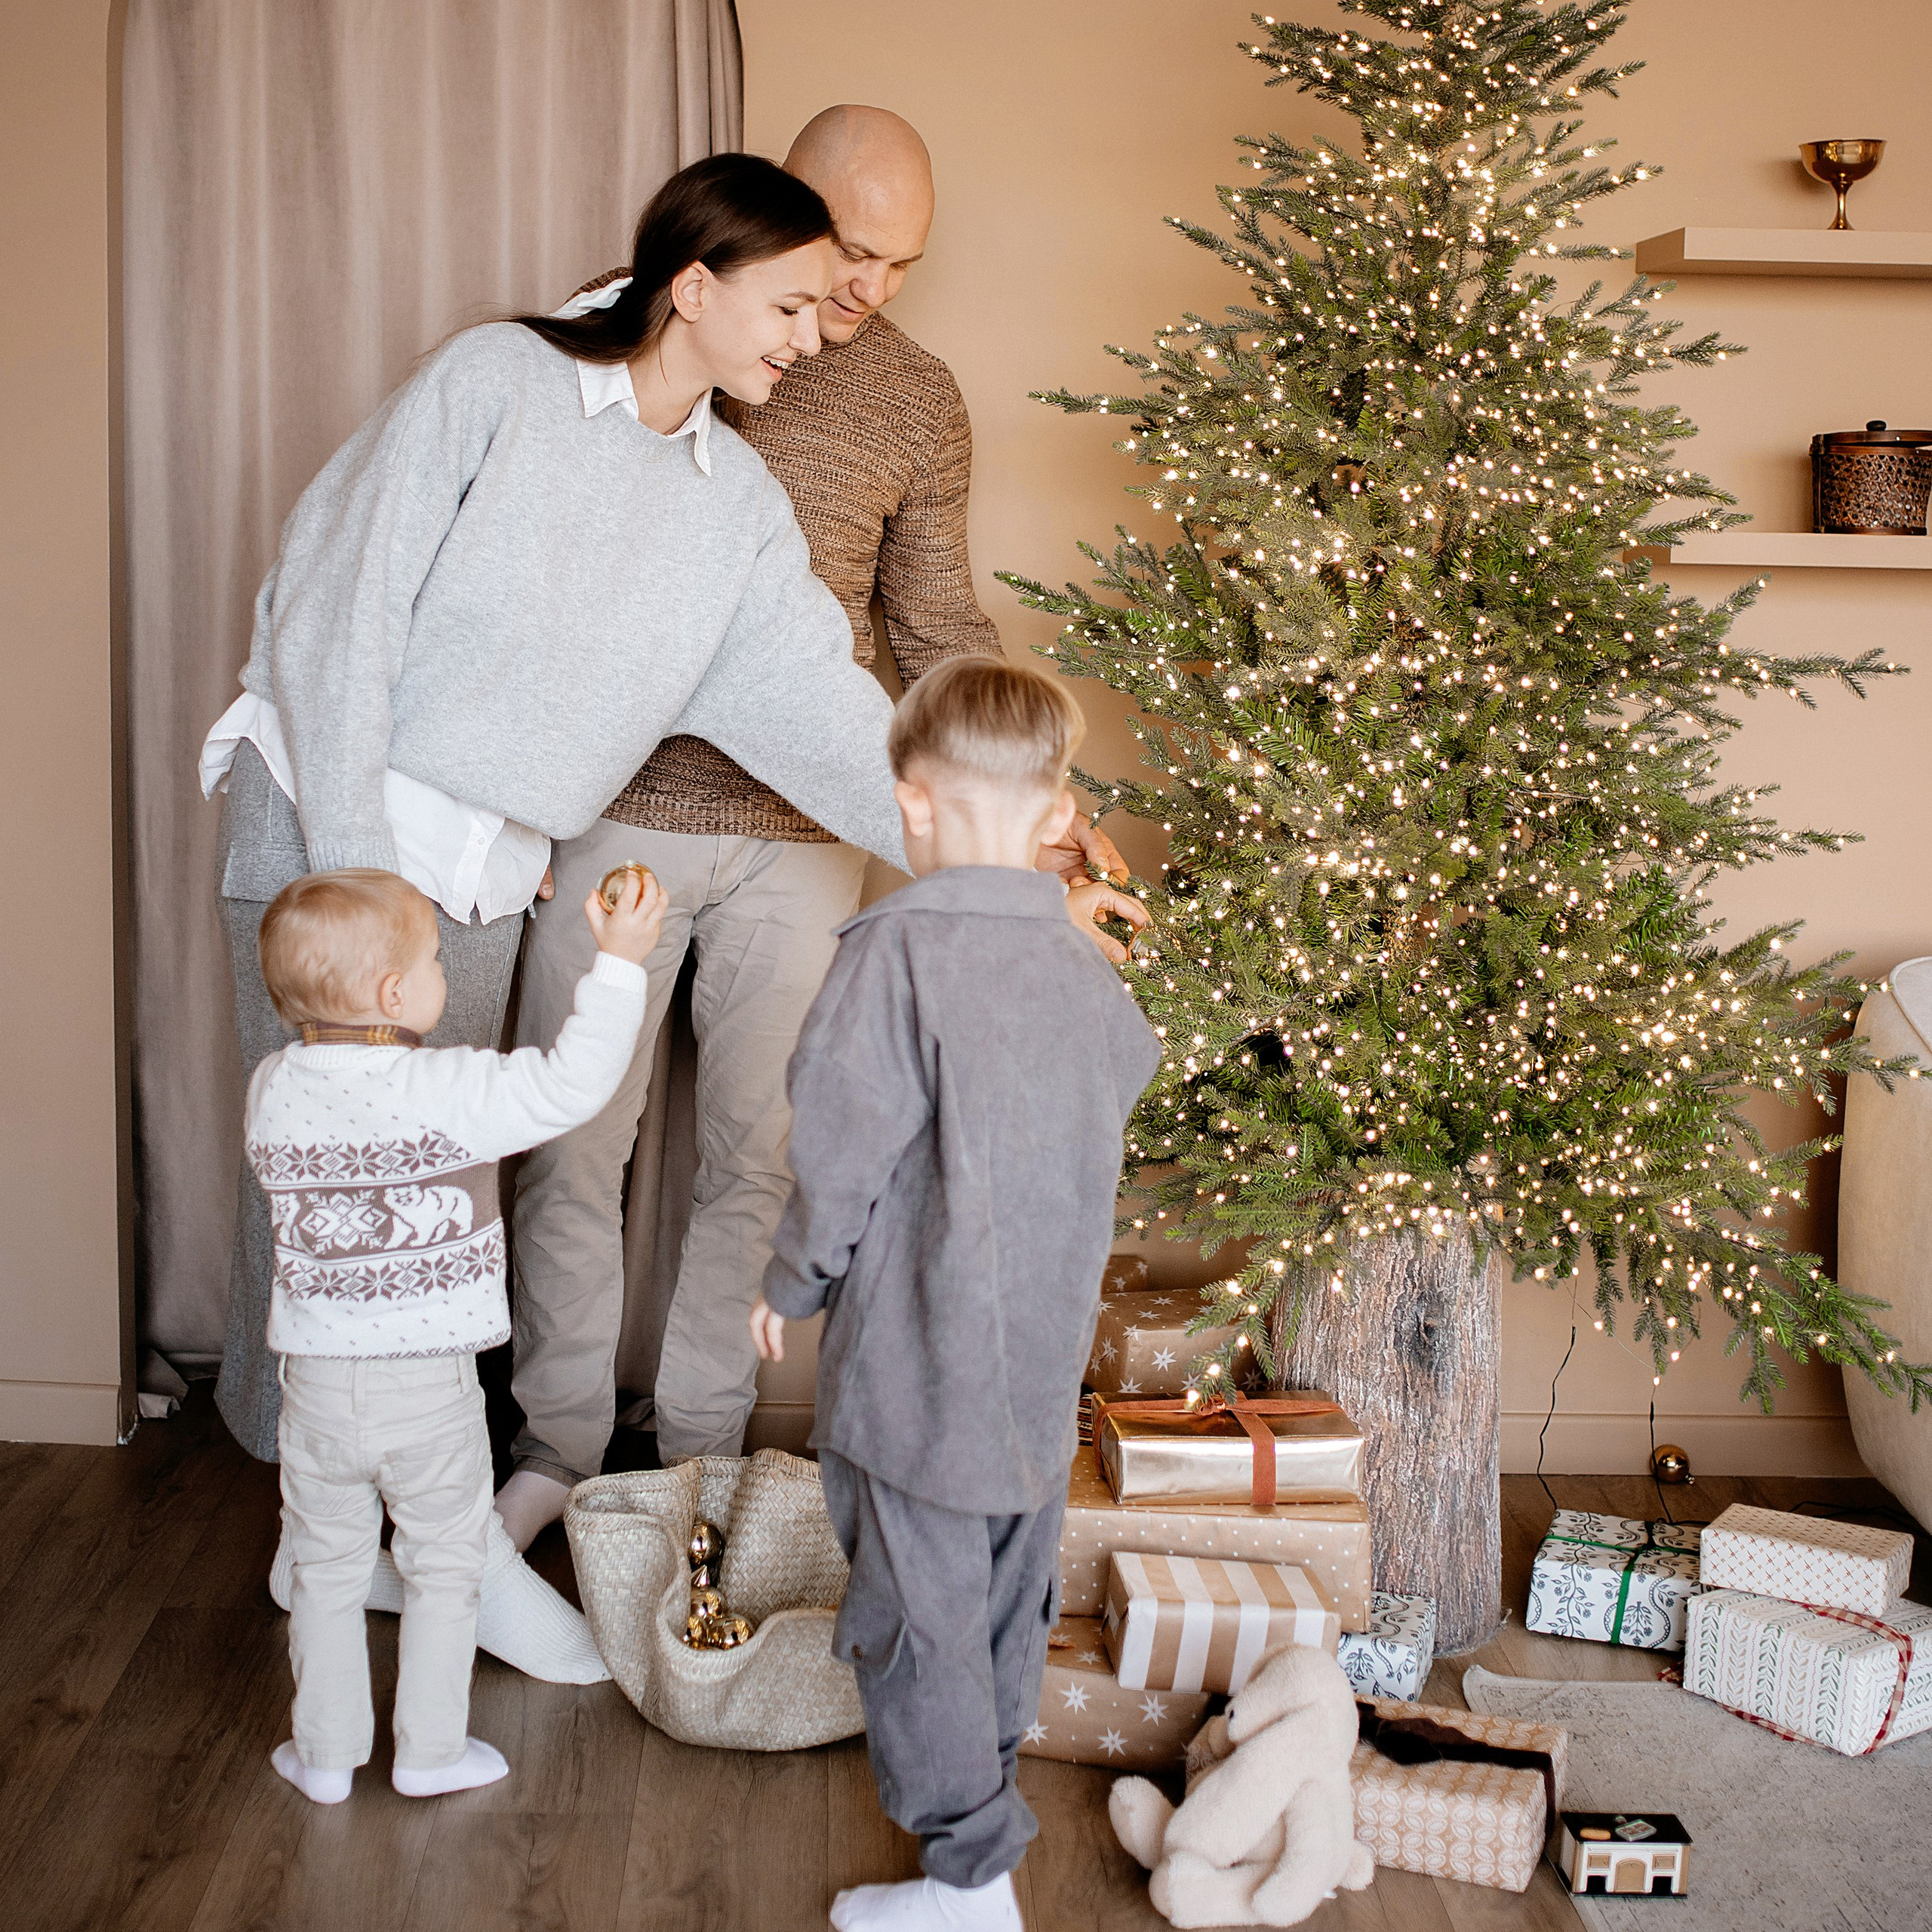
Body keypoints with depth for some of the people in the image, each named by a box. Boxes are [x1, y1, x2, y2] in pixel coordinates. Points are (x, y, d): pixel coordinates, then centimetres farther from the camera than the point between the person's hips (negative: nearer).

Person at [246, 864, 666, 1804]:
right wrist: (619, 960, -12)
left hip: (319, 1382, 3)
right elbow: (573, 1082, -20)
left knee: (327, 1569, 18)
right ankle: (430, 1749, 25)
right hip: (431, 1385, -3)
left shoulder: (272, 1090, -5)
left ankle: (326, 1752, 27)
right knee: (443, 1567, 16)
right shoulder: (451, 1091, -20)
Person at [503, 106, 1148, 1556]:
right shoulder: (623, 323, 0)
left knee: (760, 1153, 6)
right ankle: (559, 1446, 23)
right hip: (616, 811, -1)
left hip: (803, 837, 1)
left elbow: (942, 631, 10)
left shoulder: (917, 401, 4)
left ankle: (701, 1446, 24)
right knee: (573, 1141, 6)